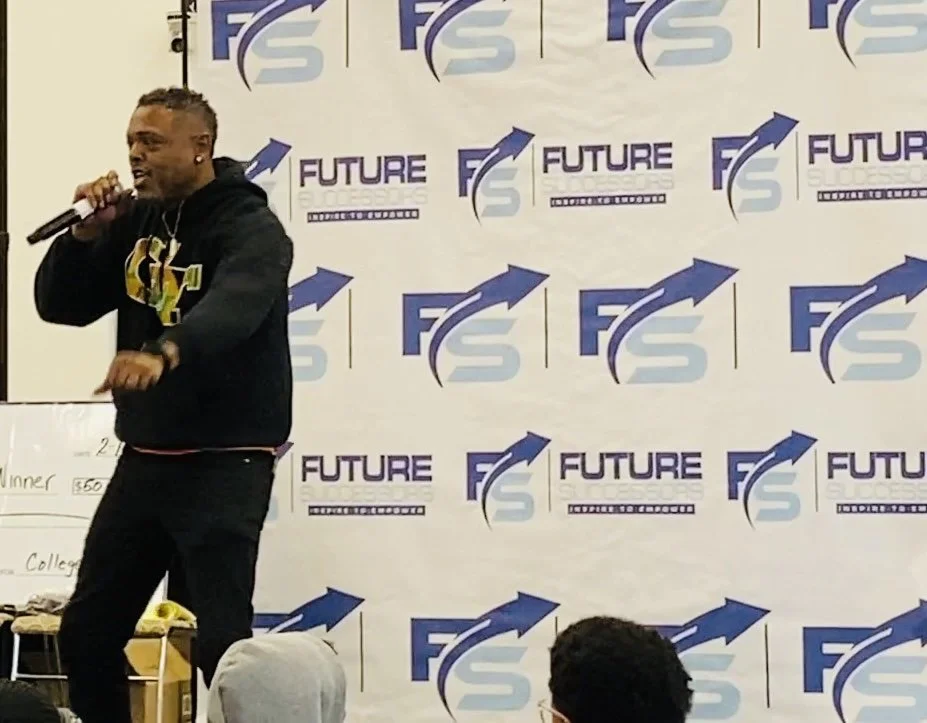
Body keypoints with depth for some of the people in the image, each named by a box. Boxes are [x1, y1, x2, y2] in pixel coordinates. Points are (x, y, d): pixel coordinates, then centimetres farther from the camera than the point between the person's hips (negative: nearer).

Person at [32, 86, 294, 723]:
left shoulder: (251, 229, -13)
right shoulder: (136, 220, 8)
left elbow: (232, 308, -34)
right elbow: (61, 306, 8)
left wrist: (162, 353, -53)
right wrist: (88, 233, -9)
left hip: (225, 462, -7)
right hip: (145, 458, 7)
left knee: (223, 641, -12)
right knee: (88, 630, 11)